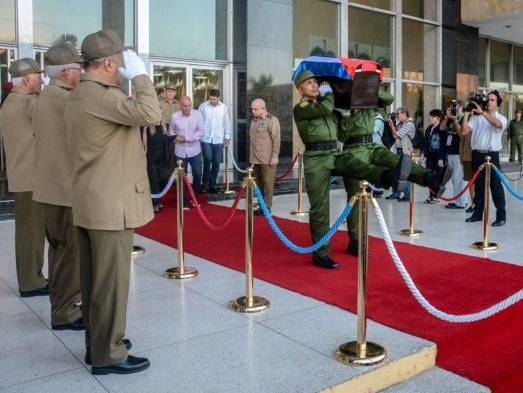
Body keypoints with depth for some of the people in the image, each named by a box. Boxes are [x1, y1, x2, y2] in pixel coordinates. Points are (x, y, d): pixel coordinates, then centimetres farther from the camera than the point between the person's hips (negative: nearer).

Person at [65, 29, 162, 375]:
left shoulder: (80, 95, 16)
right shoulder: (101, 96, -18)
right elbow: (150, 114, -27)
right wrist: (140, 75, -15)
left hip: (91, 204, 11)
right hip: (110, 206, -10)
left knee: (94, 280, 17)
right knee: (111, 282, 0)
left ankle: (97, 342, 29)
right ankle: (108, 355, 12)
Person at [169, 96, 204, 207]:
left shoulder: (197, 114, -6)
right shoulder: (174, 116, -4)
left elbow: (201, 131, -10)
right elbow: (171, 131, 8)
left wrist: (187, 138, -16)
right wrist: (176, 138, -11)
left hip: (194, 150, 0)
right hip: (180, 151, 0)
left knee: (197, 174, 3)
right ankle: (184, 200, 18)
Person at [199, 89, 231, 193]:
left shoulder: (223, 107, 3)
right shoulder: (203, 106, -3)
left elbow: (226, 123, 10)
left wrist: (227, 137, 8)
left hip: (219, 140, 2)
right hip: (206, 139, -2)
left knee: (216, 163, 4)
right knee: (207, 161, -10)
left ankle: (212, 184, 17)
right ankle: (206, 184, 5)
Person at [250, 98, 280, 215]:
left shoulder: (272, 120, -5)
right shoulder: (253, 120, 15)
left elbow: (276, 140, -10)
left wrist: (274, 156, -15)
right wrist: (252, 156, 17)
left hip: (268, 159, -7)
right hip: (256, 159, 7)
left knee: (267, 183, -4)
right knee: (259, 183, 10)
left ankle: (267, 206, 2)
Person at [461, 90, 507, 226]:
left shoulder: (501, 118, 4)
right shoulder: (476, 116, 8)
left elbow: (498, 124, -21)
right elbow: (464, 131, -1)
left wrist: (482, 112, -24)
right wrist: (466, 114, -5)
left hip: (492, 155, -2)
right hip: (477, 154, 2)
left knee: (496, 185, -2)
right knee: (479, 185, 11)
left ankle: (501, 216, 3)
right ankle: (478, 213, 20)